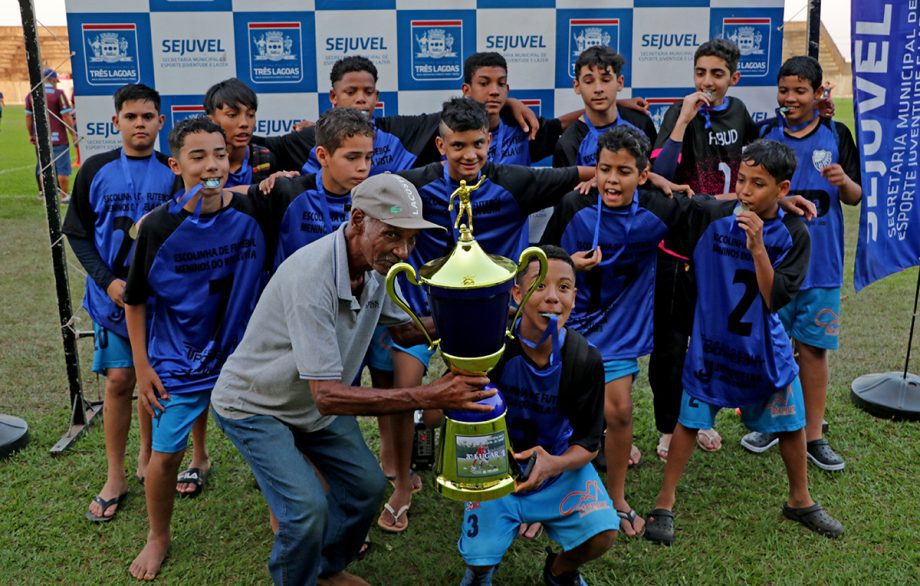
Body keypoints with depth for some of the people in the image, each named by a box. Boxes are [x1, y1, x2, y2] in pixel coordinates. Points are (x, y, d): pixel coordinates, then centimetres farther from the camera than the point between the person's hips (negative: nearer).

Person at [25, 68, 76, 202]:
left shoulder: (31, 95, 6)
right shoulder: (58, 93, -8)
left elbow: (28, 117, 9)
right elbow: (66, 117, -11)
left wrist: (31, 134, 19)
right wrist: (73, 134, -4)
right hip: (58, 138, -5)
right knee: (62, 168, 3)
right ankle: (65, 195, 6)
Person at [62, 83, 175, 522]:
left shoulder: (174, 173, -1)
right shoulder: (96, 170, 0)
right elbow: (77, 233, 2)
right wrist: (108, 281, -10)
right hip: (113, 294, 0)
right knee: (119, 380, 0)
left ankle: (148, 460, 29)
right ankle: (115, 478, 13)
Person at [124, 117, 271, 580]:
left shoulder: (251, 212, -10)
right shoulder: (159, 226, -13)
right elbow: (135, 300, -2)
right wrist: (143, 366, -3)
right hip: (178, 363, -1)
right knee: (165, 453, 5)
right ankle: (158, 538, 33)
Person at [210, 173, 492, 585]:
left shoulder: (377, 264, -12)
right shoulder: (312, 276, -37)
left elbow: (402, 329, 5)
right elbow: (328, 396, -39)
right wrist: (429, 396, -42)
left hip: (315, 401, 7)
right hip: (255, 407, -7)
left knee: (367, 486, 6)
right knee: (307, 510, -19)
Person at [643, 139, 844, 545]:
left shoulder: (793, 235, -10)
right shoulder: (710, 216, -12)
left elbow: (775, 298, -17)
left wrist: (757, 247, -26)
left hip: (766, 346, 2)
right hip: (711, 340, -1)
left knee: (791, 424, 13)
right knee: (689, 418, 2)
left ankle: (800, 501, 36)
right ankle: (665, 503, 17)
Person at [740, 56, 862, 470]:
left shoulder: (836, 135, 3)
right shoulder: (764, 133, 2)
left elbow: (855, 197, 5)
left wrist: (844, 181, -15)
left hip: (820, 261, 0)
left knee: (814, 346, 6)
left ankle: (813, 435, 17)